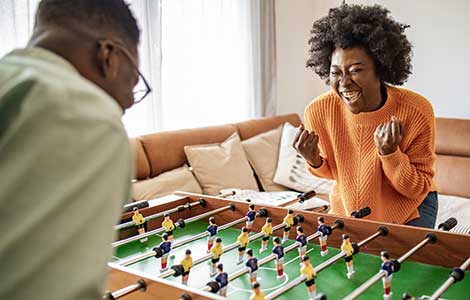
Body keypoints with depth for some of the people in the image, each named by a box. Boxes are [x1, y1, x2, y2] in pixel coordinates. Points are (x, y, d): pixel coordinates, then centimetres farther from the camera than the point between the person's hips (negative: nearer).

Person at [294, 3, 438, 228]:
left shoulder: (416, 112, -26)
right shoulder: (318, 111, -20)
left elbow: (419, 190, -17)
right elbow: (331, 171, -1)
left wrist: (389, 153, -33)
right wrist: (314, 161, -22)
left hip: (409, 209, -1)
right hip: (346, 208, 2)